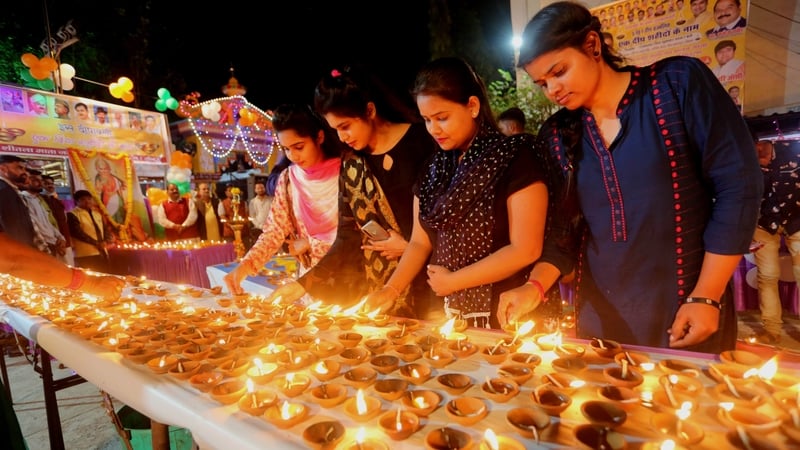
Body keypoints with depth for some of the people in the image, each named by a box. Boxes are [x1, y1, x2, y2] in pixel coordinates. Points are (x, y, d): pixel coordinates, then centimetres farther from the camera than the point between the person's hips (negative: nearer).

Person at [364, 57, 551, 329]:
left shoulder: (515, 157, -13)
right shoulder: (433, 169, 5)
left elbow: (525, 250, -17)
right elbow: (420, 242, 7)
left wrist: (452, 281, -12)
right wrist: (391, 289, -8)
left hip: (508, 316, -5)